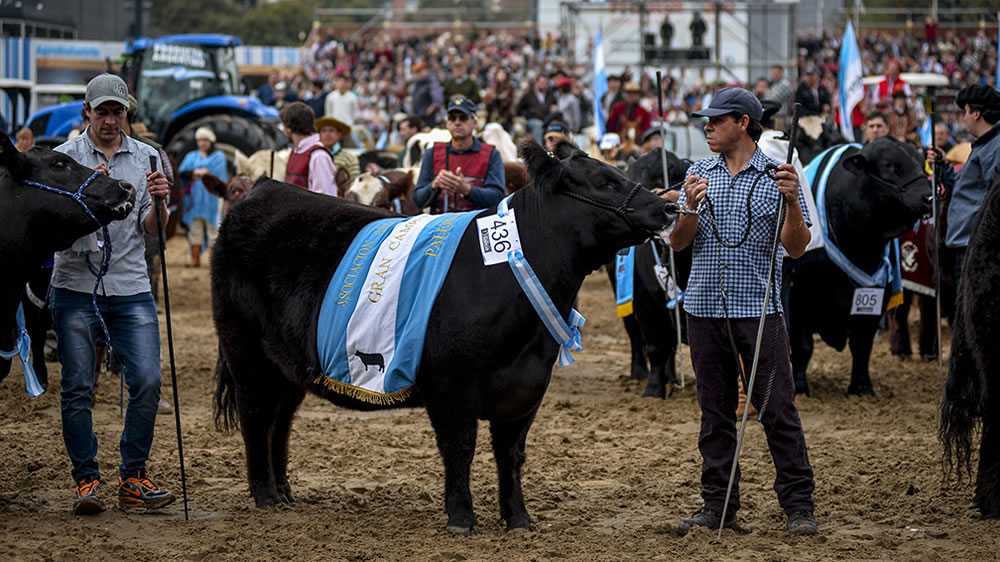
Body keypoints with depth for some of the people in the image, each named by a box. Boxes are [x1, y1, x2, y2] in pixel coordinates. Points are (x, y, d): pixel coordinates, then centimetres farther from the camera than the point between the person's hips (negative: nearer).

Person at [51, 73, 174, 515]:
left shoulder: (146, 158, 9)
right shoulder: (65, 157, 2)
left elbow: (152, 230, 8)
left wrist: (159, 204, -13)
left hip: (131, 286, 2)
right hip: (76, 285, -2)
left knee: (147, 382, -6)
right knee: (77, 387, -2)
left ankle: (133, 479, 3)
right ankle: (87, 481, 5)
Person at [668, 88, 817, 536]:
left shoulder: (777, 175, -1)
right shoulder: (699, 174, 9)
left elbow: (796, 247, -3)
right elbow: (677, 243, 5)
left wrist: (791, 202, -19)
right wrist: (691, 208, -14)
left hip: (758, 308, -3)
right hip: (705, 308, 4)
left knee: (777, 408, -4)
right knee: (715, 412, 9)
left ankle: (798, 504, 1)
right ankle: (718, 504, 15)